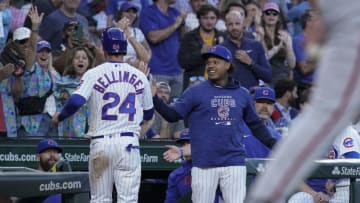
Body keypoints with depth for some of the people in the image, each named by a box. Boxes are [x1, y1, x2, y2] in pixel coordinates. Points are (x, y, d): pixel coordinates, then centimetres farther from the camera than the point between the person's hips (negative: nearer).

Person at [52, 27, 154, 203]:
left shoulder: (94, 74, -3)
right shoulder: (139, 76, 6)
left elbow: (76, 101, -16)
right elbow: (148, 114, 15)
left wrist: (59, 117, 2)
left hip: (101, 143, -1)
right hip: (129, 143, 1)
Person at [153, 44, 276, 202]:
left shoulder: (242, 94, 11)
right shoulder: (195, 92, 3)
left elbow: (255, 124, 20)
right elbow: (173, 115, -2)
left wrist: (272, 144, 9)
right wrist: (154, 99, -17)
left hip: (234, 164, 2)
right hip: (204, 164, -2)